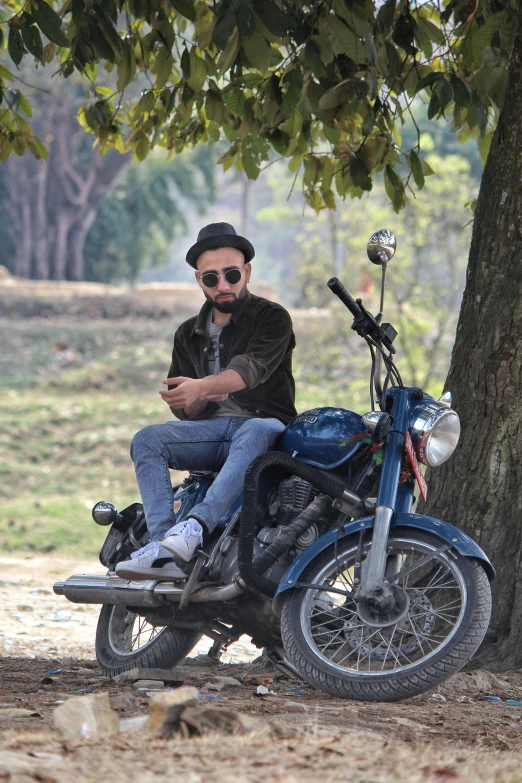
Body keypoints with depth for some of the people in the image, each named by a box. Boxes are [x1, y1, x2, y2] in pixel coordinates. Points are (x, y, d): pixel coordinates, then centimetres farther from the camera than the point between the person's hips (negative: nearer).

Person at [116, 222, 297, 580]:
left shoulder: (272, 317, 2)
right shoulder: (190, 335, 20)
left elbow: (253, 366, -19)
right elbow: (182, 408, 16)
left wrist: (203, 386, -38)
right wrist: (198, 401, -10)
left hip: (267, 423, -5)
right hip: (211, 428, 5)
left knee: (253, 432, -41)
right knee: (147, 440, -22)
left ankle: (195, 527, -58)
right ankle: (166, 552, -39)